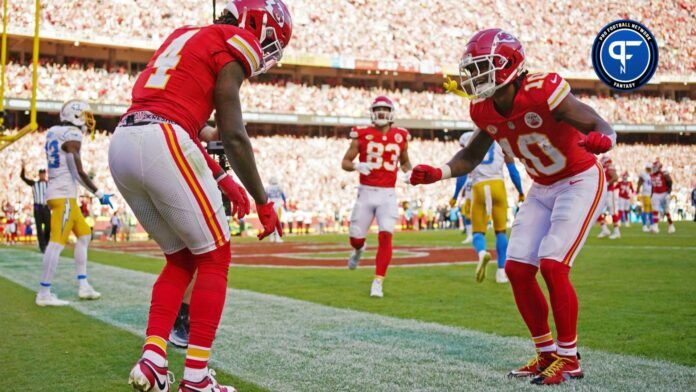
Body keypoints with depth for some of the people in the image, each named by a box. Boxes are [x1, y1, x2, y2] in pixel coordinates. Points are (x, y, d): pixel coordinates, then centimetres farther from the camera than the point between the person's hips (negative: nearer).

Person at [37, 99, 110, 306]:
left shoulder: (53, 133, 13)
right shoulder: (72, 136, -12)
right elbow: (79, 173, -16)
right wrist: (100, 194, -8)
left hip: (55, 193, 10)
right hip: (64, 194, -10)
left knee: (84, 235, 17)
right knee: (57, 243, -9)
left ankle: (84, 286, 17)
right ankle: (44, 294, -8)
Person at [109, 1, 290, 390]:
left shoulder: (186, 36, 28)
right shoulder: (233, 43, 2)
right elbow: (233, 135, -5)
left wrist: (222, 179, 29)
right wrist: (264, 201, 3)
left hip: (122, 144, 8)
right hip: (162, 145, -8)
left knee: (181, 258, 19)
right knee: (214, 257, 6)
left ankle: (152, 359, 10)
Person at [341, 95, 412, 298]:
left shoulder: (400, 137, 6)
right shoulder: (362, 135, -2)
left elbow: (405, 162, 23)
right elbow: (345, 162, 2)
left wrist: (408, 173, 1)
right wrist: (357, 166, -19)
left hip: (388, 195, 1)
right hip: (366, 192, 0)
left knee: (385, 237, -15)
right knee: (356, 238, 5)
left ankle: (377, 283, -7)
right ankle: (359, 250, 45)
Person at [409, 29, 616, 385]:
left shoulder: (543, 93, -28)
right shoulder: (485, 110, -6)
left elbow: (601, 126, -26)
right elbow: (471, 156, 9)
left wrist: (601, 139, -50)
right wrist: (438, 173, -8)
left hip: (580, 182, -7)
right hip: (543, 189, 7)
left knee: (552, 265, -19)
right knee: (517, 268, 0)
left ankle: (568, 358, -3)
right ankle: (546, 353, 15)